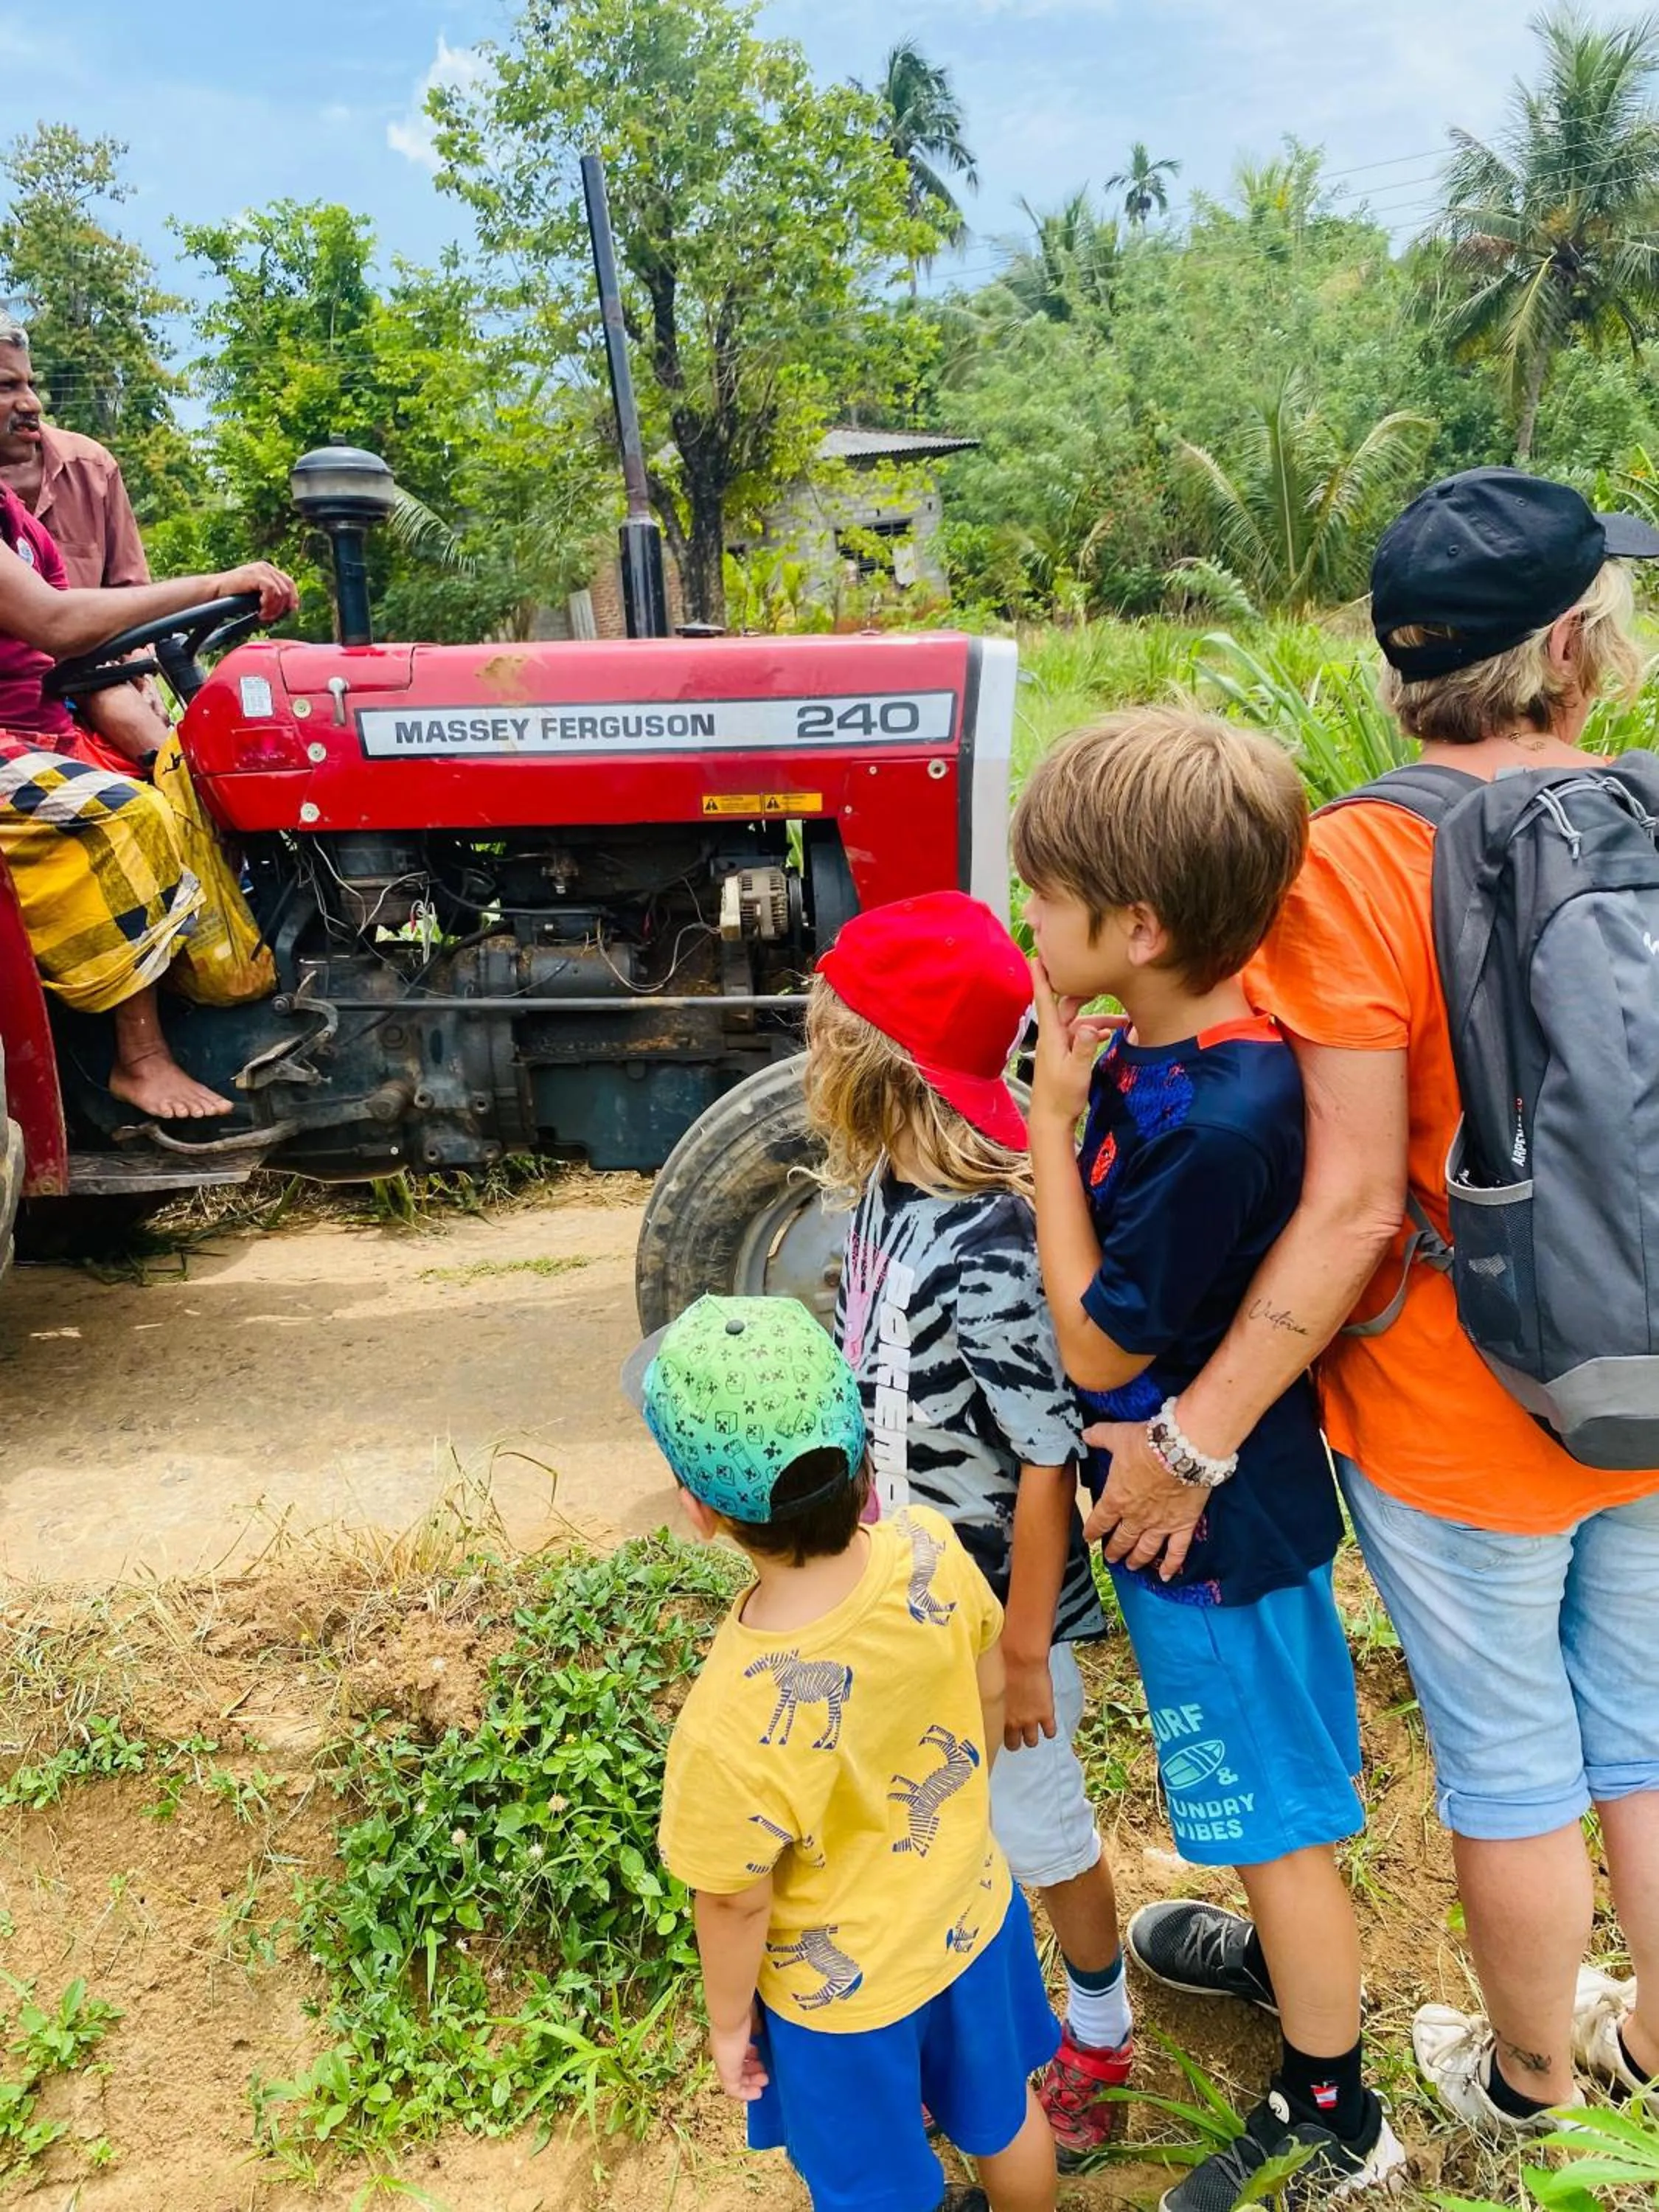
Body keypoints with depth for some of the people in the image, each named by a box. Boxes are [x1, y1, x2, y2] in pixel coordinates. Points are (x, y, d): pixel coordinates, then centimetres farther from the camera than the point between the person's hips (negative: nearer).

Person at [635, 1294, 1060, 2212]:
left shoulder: (732, 1721, -40)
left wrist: (729, 2019, -1)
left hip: (843, 1995, -4)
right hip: (972, 1918, 5)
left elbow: (736, 1903, -22)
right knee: (1003, 2114, 33)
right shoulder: (931, 1553, -27)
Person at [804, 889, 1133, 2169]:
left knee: (1039, 1831, 17)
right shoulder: (887, 1190, -7)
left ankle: (1100, 2036, 44)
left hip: (997, 1609, -7)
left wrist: (1024, 1652, -15)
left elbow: (1047, 1464, -24)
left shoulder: (988, 1252, -32)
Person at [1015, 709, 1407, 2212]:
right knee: (1256, 1775, 31)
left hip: (1216, 1521, -9)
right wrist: (1076, 1095, -6)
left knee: (1275, 1807, 13)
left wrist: (1052, 1120, -24)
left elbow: (1097, 1347, -24)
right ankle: (1285, 1953, 57)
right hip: (1194, 1492, 9)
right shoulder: (1167, 1042, -7)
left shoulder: (1218, 1122, -35)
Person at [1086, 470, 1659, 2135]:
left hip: (1462, 1429, -4)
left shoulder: (1358, 867, -22)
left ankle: (1524, 2078, 44)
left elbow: (1354, 1201, -25)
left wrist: (1195, 1435, -18)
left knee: (1508, 1764, 18)